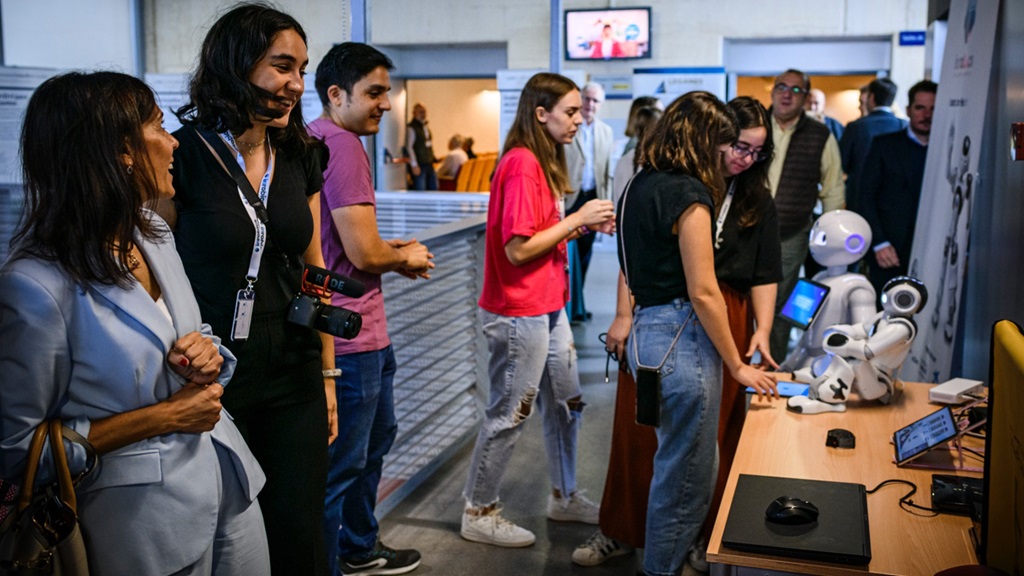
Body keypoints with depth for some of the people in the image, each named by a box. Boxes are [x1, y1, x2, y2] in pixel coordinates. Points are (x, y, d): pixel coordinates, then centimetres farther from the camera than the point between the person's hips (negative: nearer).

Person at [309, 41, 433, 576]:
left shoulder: (319, 141, 12)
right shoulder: (341, 145, -21)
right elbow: (364, 253, -24)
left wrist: (393, 249, 10)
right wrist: (408, 257, -3)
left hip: (366, 330, 12)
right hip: (349, 335, -12)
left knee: (376, 437, 26)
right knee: (341, 465, 2)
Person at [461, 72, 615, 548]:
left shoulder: (542, 161, 12)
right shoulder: (521, 165, -20)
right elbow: (518, 249, -23)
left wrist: (583, 224, 1)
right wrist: (577, 218, -17)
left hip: (548, 308, 10)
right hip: (519, 313, -10)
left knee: (566, 402, 19)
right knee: (508, 414, 3)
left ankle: (564, 497, 36)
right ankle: (479, 514, 20)